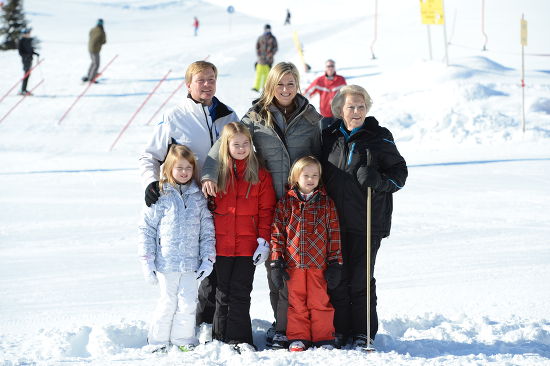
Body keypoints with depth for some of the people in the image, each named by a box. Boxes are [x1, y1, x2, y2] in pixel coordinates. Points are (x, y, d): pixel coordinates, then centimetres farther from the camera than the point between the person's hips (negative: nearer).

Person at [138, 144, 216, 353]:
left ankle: (183, 341, 19)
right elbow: (146, 230, -2)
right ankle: (158, 342, 17)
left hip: (191, 264, 3)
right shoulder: (160, 196, -3)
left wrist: (208, 259, 3)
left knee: (188, 303, 4)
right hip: (166, 262, -3)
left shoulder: (198, 197, 7)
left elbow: (207, 230, 10)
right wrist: (147, 262, -5)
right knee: (168, 303, 2)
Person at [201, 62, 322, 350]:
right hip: (270, 204, 0)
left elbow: (322, 157, 13)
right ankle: (282, 323, 11)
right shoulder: (255, 118, 5)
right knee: (274, 263, 1)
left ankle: (284, 327, 3)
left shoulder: (311, 118, 7)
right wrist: (209, 174, -20)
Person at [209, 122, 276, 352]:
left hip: (247, 247, -1)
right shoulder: (217, 173, 3)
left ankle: (239, 338, 6)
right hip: (220, 245, 1)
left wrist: (264, 241, -5)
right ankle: (221, 337, 16)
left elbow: (266, 211, 2)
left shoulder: (260, 175, 2)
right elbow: (207, 208, 8)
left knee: (240, 293, 2)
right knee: (222, 293, 8)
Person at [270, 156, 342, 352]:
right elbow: (277, 233, 4)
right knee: (296, 302, 7)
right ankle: (298, 338, 16)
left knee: (320, 302, 3)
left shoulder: (326, 203, 6)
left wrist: (335, 262, 2)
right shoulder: (285, 203, 4)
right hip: (293, 263, 0)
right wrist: (276, 262, -1)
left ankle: (324, 338, 12)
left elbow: (334, 234, 6)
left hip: (319, 263, 0)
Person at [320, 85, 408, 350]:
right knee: (337, 278, 5)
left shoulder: (379, 138, -2)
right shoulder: (330, 136, 8)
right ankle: (339, 330, 16)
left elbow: (400, 173, -2)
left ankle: (363, 333, 11)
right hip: (334, 221, 3)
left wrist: (378, 180, -21)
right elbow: (322, 173, 21)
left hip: (367, 221, -3)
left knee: (361, 279, 0)